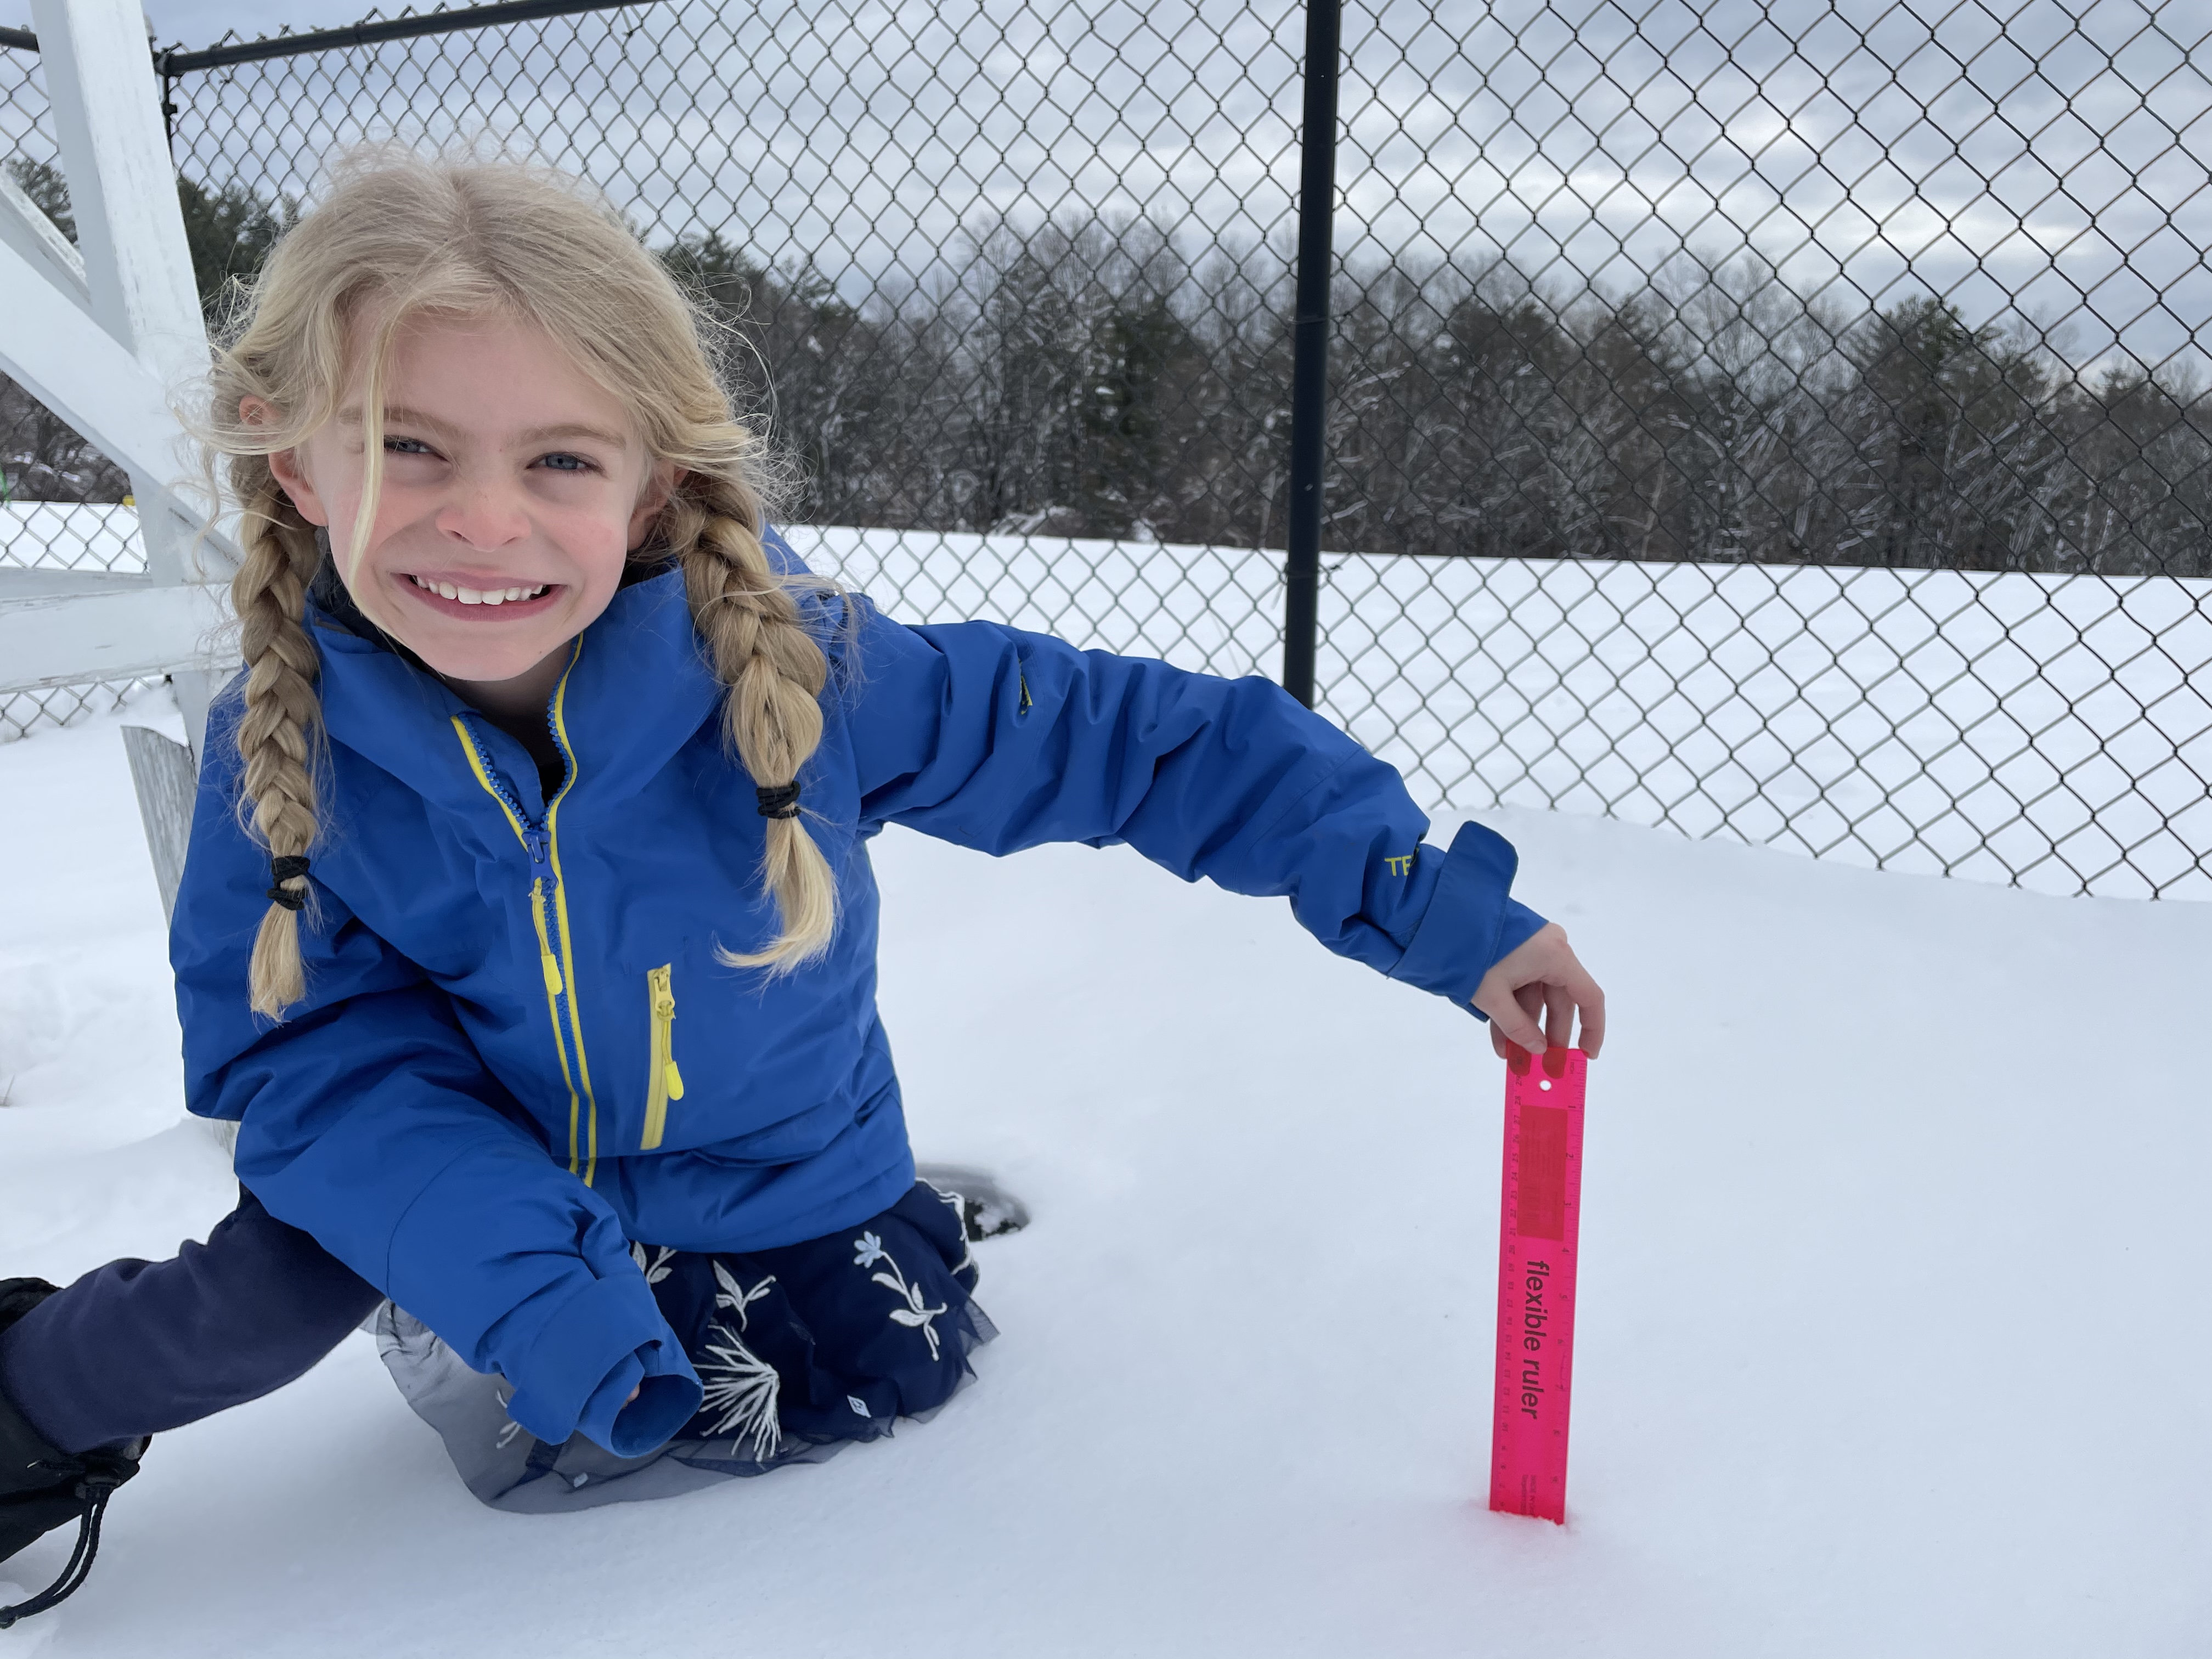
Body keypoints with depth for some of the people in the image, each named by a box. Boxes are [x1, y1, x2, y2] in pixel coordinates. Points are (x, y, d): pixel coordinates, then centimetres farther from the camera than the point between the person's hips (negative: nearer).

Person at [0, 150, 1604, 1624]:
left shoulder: (793, 669, -30)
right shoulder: (285, 745, -22)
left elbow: (1134, 741, -25)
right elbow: (314, 1052, -20)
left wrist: (1435, 908, -24)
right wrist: (536, 1290, -35)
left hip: (774, 1205, 0)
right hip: (502, 1183, 1)